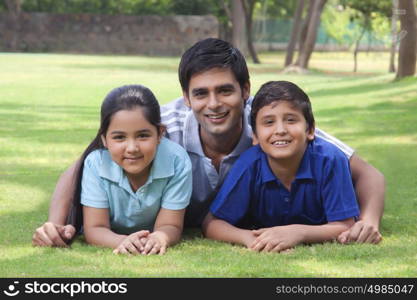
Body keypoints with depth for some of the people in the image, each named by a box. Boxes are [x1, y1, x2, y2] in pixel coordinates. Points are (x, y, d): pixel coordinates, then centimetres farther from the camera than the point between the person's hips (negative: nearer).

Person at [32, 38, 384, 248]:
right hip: (183, 226, 0)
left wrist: (369, 221, -49)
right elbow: (81, 168, -23)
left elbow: (367, 174, -28)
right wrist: (57, 224, -41)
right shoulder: (167, 125, -33)